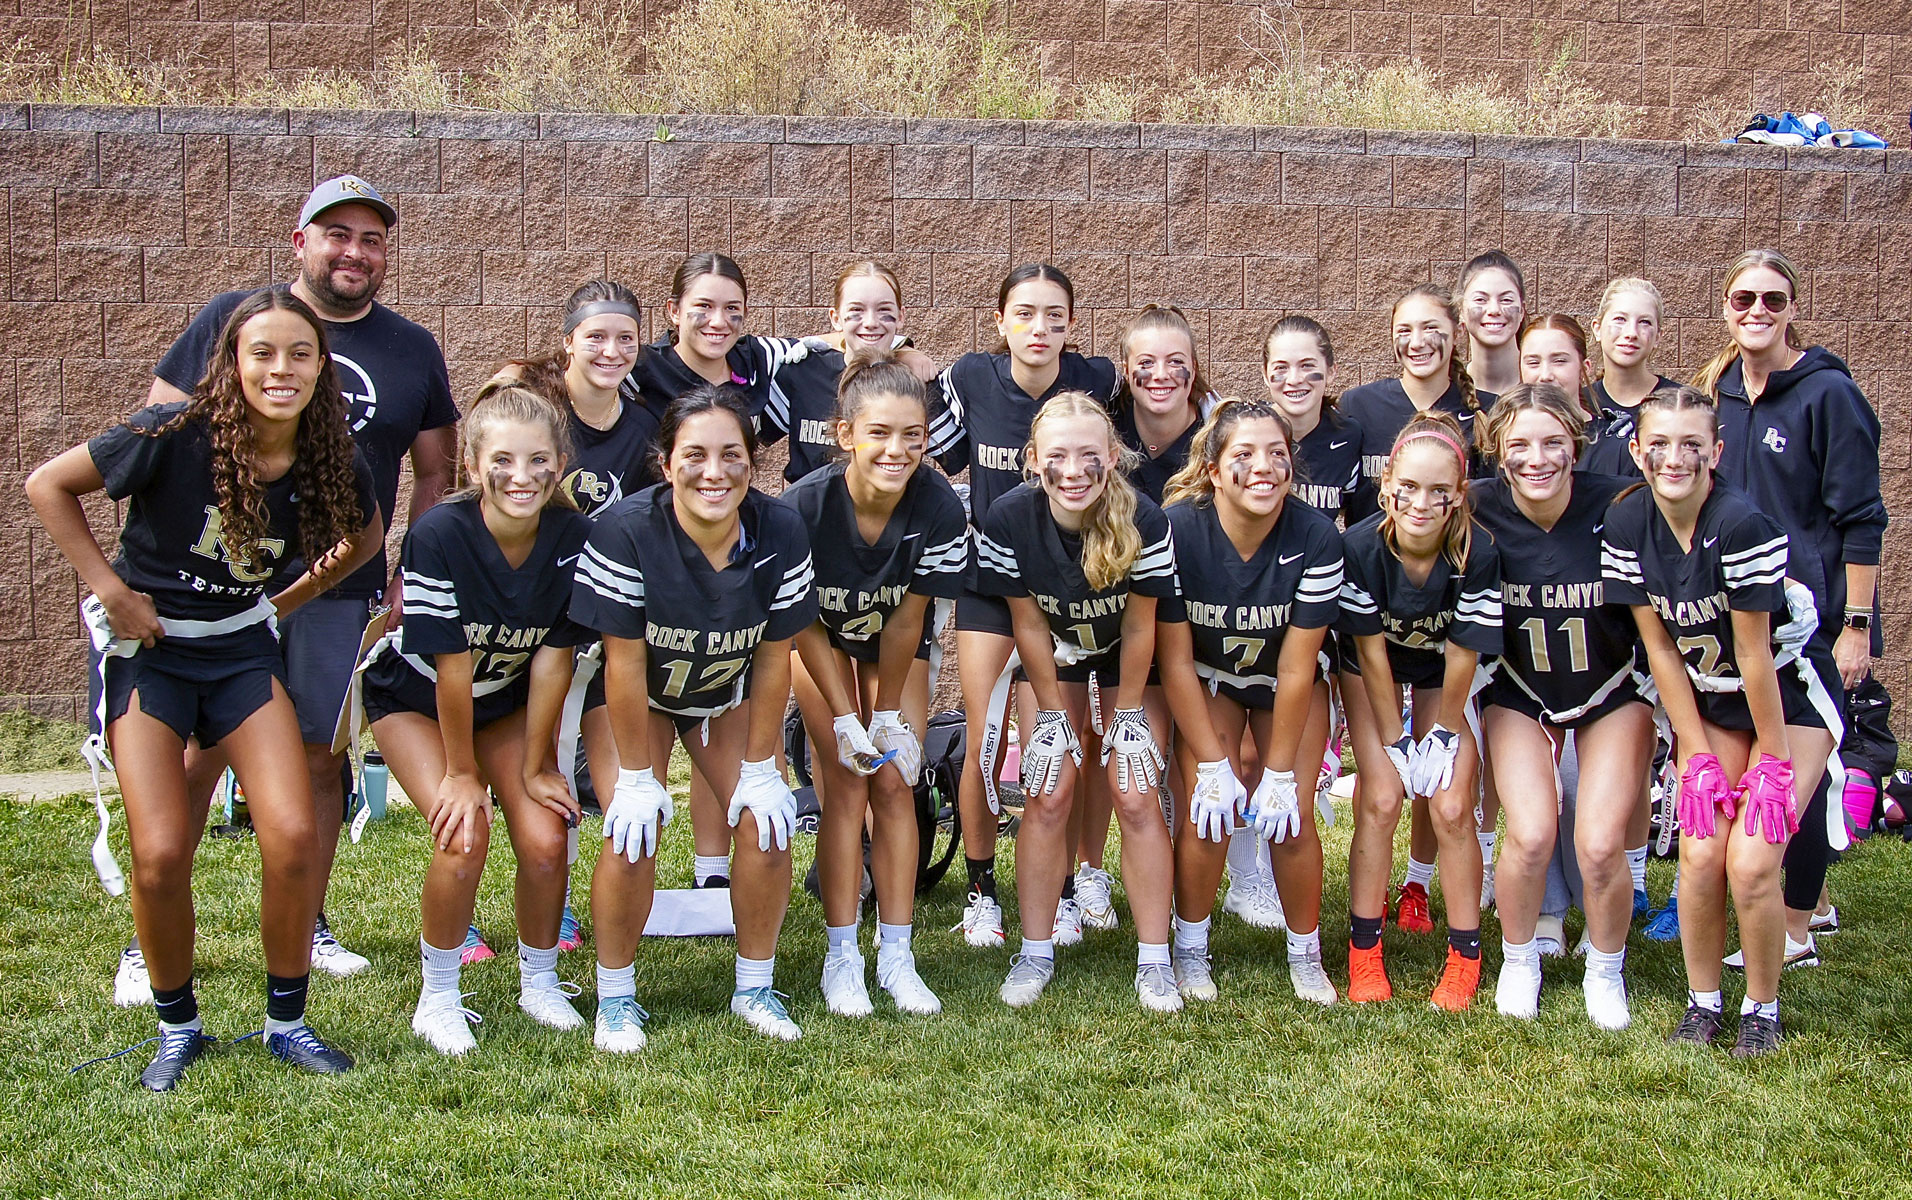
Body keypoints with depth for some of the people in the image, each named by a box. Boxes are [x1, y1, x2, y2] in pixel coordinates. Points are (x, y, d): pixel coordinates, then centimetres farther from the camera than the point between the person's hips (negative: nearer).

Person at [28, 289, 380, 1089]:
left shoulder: (332, 465, -10)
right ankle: (177, 1027, 13)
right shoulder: (175, 438, -22)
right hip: (146, 644, -3)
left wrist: (295, 597, 5)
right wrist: (109, 588, -12)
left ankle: (287, 1022, 10)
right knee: (161, 852, -12)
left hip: (242, 647, 3)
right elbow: (47, 485, -10)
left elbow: (364, 537, 14)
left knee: (293, 836, -10)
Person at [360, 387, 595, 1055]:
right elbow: (451, 665, -25)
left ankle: (538, 984, 15)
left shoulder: (573, 539, -21)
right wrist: (461, 771, -17)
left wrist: (535, 767, -10)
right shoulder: (439, 536, -32)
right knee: (464, 831, -22)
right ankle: (437, 1000, -1)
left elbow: (553, 656, -15)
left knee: (545, 839, -11)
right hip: (415, 698, -3)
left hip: (505, 699, 3)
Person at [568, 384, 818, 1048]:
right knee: (633, 835, -16)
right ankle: (615, 997, 4)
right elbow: (625, 663, -25)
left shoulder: (781, 534, -24)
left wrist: (760, 766, -8)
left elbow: (773, 658, -14)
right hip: (639, 696, -3)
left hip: (728, 691, 3)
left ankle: (755, 987, 12)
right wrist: (637, 776, -19)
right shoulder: (626, 533, -33)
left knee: (768, 822, -8)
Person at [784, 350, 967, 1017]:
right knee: (846, 782, -9)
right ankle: (841, 958, -1)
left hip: (897, 645, 1)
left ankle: (897, 956, 2)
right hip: (821, 638, -1)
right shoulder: (807, 503, -33)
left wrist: (889, 713, -12)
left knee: (894, 782, -5)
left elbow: (908, 619, -19)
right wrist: (845, 717, -19)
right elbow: (804, 623, -20)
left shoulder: (939, 509, -31)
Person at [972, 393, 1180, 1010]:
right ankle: (1036, 953, 8)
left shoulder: (1145, 521, -31)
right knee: (1047, 797, -5)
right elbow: (1028, 624, -15)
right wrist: (1053, 716, -9)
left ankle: (1154, 960, 4)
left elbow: (1139, 627, -18)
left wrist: (1127, 715, -10)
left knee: (1136, 800, -6)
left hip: (1127, 662, -1)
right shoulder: (1010, 519, -28)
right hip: (1053, 661, 1)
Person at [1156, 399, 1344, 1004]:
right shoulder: (1178, 530, -29)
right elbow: (1176, 661, -20)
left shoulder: (1316, 538, -27)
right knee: (1204, 809, -13)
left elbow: (1295, 668, -21)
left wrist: (1280, 774, -16)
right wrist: (1213, 763, -18)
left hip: (1289, 684, 0)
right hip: (1207, 680, 0)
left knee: (1292, 818, -9)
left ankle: (1305, 954, 13)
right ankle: (1190, 950, 8)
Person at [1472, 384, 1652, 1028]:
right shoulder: (1480, 511, -17)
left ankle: (1606, 973, 16)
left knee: (1600, 845, -13)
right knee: (1532, 834, -17)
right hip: (1520, 695, 1)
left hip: (1612, 691, -1)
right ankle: (1518, 962, 11)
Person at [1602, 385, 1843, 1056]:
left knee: (1751, 863, -13)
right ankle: (1703, 1001, 14)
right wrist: (1699, 757, -5)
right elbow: (1660, 648, -6)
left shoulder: (1742, 524, -28)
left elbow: (1754, 654, -22)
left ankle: (1762, 1008, 10)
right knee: (1700, 854, -8)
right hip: (1707, 700, 4)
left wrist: (1774, 763, -13)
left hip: (1790, 696, -4)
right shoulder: (1627, 523, -12)